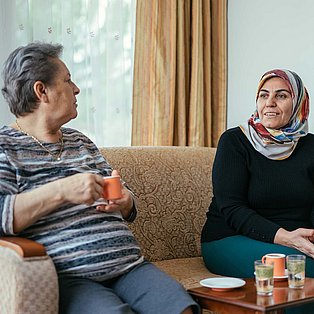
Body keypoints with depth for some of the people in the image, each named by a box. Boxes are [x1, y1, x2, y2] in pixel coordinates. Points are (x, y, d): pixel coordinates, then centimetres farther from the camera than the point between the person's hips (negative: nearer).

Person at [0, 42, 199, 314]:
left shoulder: (81, 142, 25)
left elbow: (127, 210, 26)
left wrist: (124, 201, 2)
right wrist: (60, 191, -22)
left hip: (129, 265, 6)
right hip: (66, 278, -6)